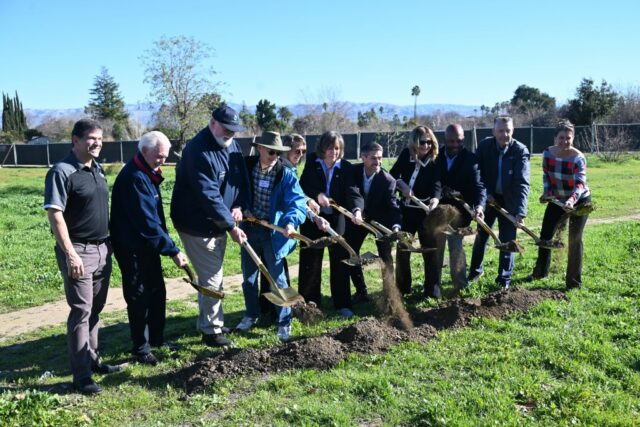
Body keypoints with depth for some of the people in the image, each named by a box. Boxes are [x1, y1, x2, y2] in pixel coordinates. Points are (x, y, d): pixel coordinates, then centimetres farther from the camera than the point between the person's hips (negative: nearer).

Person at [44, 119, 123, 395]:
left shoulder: (98, 169, 11)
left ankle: (92, 359, 29)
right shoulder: (62, 172, -14)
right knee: (81, 310, -3)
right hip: (79, 251, -8)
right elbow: (55, 215, -18)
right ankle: (81, 376, 5)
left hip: (102, 248, 8)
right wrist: (70, 254, -21)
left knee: (96, 308, 15)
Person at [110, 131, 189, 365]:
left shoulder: (147, 173, 9)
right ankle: (141, 348, 14)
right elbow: (146, 222, -27)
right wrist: (173, 250, -24)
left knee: (157, 292, 15)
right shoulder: (133, 178, -24)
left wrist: (165, 244, 14)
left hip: (148, 245, 9)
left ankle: (157, 338, 29)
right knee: (139, 297, 1)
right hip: (132, 248, -9)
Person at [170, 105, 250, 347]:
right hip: (197, 225, -8)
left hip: (219, 223, 9)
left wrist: (240, 206, -8)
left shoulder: (232, 145, 4)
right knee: (211, 278, -4)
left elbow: (242, 178, 10)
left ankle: (208, 322, 33)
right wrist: (231, 226, -27)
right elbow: (208, 195, -29)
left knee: (211, 275, 18)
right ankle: (212, 330, 10)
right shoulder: (198, 151, -24)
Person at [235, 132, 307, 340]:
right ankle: (251, 315, 35)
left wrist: (291, 222, -39)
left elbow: (297, 201, -22)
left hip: (273, 232, -3)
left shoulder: (286, 174, -13)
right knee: (248, 276, 16)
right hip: (249, 228, 4)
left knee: (277, 278, 1)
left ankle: (284, 322, 16)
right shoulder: (246, 166, -5)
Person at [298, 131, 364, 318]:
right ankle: (309, 303, 20)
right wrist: (317, 195, -26)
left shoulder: (346, 167, -6)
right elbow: (303, 185, -7)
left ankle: (343, 304, 17)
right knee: (310, 262, 7)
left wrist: (357, 209, -35)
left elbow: (352, 191, -16)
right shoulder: (311, 162, -4)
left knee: (340, 261, 5)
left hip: (336, 219, 0)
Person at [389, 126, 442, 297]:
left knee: (430, 250, 1)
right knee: (402, 249, 10)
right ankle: (402, 287, 24)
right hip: (406, 209, 3)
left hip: (425, 211, -3)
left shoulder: (434, 163, -12)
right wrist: (402, 185, -15)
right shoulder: (406, 155, -3)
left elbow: (437, 186, -24)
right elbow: (392, 175, 5)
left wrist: (435, 200, -45)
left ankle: (432, 289, 12)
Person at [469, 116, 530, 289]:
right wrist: (485, 193, -13)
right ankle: (475, 270, 34)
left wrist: (521, 211, -37)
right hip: (488, 197, 3)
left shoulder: (521, 150, -19)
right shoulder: (484, 145, -11)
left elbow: (522, 183, -27)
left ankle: (504, 279, 15)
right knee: (481, 235, 14)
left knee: (507, 240, 1)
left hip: (509, 201, -2)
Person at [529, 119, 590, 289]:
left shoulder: (578, 158, -25)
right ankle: (540, 271, 28)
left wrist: (572, 200, -55)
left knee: (574, 240, -2)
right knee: (545, 234, 7)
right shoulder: (548, 153, -11)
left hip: (579, 201, -5)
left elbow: (580, 183, -37)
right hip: (557, 200, 5)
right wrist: (547, 191, -9)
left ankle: (574, 281, 10)